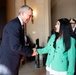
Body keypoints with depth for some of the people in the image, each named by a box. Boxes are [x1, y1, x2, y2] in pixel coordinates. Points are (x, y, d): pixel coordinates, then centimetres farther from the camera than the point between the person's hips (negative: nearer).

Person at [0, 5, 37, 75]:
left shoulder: (17, 24, 10)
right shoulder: (14, 24, -22)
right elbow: (16, 46, -27)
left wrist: (20, 55, 8)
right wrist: (31, 51, -15)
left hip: (10, 60, 9)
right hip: (8, 61, -9)